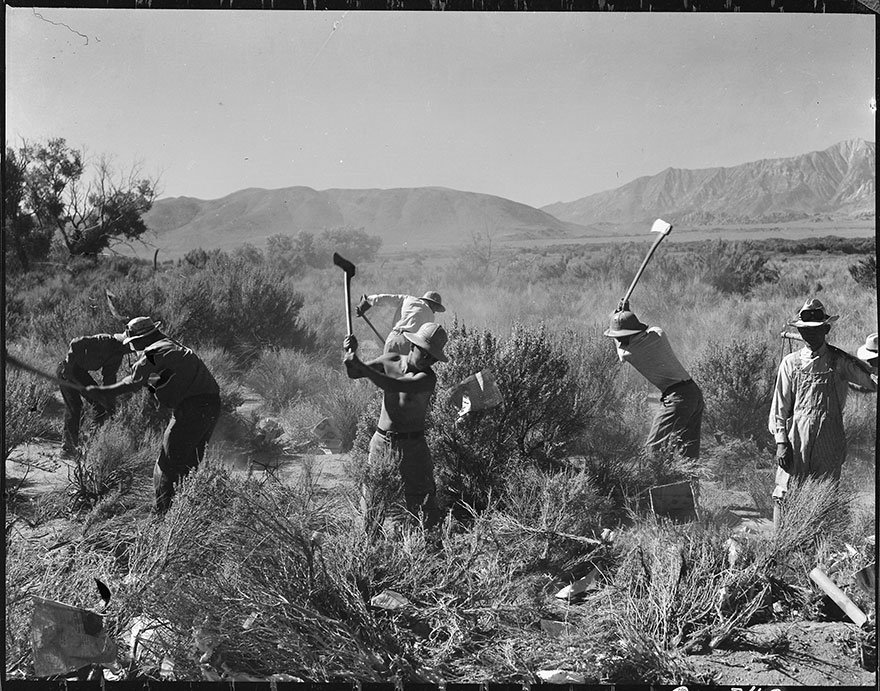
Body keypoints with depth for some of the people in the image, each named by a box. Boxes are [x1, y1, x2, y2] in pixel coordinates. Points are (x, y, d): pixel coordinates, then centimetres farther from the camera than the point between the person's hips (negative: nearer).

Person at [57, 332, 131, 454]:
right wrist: (68, 366, -29)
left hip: (82, 372, 9)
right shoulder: (105, 340, -23)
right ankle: (68, 445, -1)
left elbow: (109, 378, 10)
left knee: (100, 404, 6)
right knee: (73, 407, -9)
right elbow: (76, 344, -28)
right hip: (67, 370, -9)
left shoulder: (117, 356, 5)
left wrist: (110, 405, 6)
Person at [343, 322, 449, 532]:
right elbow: (353, 373, 9)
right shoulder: (390, 361, 1)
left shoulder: (427, 378, -16)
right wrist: (351, 354, -13)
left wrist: (360, 365, -33)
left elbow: (393, 386, -31)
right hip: (381, 442, 4)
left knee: (423, 506, -3)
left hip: (412, 446, -4)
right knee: (374, 501, 9)